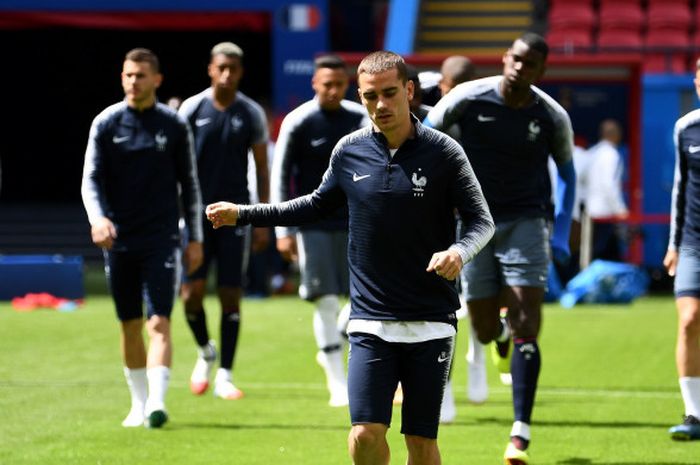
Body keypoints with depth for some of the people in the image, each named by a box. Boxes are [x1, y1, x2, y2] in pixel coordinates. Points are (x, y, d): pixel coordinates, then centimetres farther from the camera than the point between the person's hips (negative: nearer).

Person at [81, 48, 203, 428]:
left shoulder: (174, 126, 3)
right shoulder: (105, 123, 3)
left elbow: (189, 183, 9)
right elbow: (91, 179, 1)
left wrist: (195, 238, 7)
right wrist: (98, 218, -18)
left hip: (162, 239, -2)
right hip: (119, 240, 2)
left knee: (159, 322, -13)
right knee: (130, 325, 9)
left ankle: (157, 402, -20)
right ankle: (139, 403, 21)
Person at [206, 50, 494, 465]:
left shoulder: (443, 152, -5)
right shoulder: (349, 151, 4)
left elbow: (482, 221, -3)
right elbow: (319, 205, 22)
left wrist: (460, 252, -25)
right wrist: (244, 214, 21)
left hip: (431, 323, -2)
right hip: (371, 322, 2)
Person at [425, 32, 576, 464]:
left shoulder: (552, 116, -6)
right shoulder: (469, 98, -9)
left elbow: (566, 171, 11)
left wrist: (562, 232, 3)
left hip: (526, 221, -1)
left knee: (526, 326, -13)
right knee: (485, 331, 5)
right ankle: (505, 331, 47)